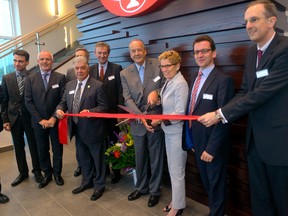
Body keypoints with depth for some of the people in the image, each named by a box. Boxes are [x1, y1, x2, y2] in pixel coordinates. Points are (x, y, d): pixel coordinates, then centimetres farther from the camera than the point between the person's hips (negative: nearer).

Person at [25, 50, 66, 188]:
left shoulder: (60, 77, -2)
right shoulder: (30, 79, 3)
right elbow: (28, 101, -1)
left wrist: (54, 118, -13)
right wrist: (40, 120, -9)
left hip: (56, 121, -1)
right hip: (39, 122, 2)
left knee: (57, 149, 11)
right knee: (42, 150, 12)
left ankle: (57, 173, 30)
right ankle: (47, 174, 30)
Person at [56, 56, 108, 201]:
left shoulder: (97, 85, -11)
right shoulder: (69, 85, 9)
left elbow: (104, 106, -13)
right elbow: (64, 102, 12)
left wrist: (90, 111, -28)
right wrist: (59, 109, -9)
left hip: (92, 129, -6)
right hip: (77, 129, 6)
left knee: (97, 158, 10)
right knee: (83, 158, 21)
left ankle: (99, 185, 28)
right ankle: (86, 181, 41)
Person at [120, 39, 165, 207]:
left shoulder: (158, 65, -4)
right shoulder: (125, 73, 2)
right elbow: (128, 99, -5)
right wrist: (141, 117, -18)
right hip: (137, 123, 3)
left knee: (156, 158, 11)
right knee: (140, 158, 18)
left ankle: (154, 190, 32)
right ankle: (141, 187, 40)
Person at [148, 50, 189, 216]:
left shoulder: (181, 84, -19)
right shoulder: (168, 82, 7)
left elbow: (180, 113, -22)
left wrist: (160, 120, -17)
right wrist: (156, 101, -4)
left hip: (177, 133, -8)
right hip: (169, 131, 8)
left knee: (177, 172, 7)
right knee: (172, 169, 20)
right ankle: (176, 201, 38)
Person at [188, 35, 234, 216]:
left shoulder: (223, 80, -17)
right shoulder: (195, 77, 7)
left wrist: (211, 148, -19)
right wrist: (192, 139, 8)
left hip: (213, 145, -7)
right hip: (198, 142, 7)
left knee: (216, 185, 14)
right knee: (206, 183, 23)